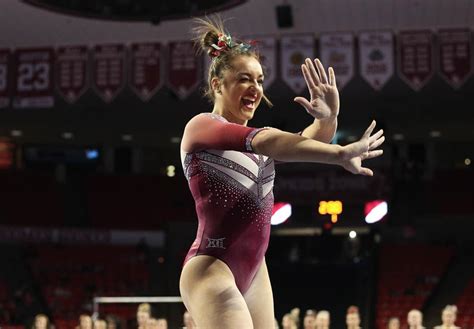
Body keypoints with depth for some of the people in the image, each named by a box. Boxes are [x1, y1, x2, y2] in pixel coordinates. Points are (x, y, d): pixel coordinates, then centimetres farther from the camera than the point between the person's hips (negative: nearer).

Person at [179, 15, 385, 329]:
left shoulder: (255, 141, 15)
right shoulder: (201, 126, -8)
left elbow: (310, 139, 2)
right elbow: (267, 142, -25)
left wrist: (328, 117, -21)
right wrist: (340, 154, -36)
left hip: (254, 272, 8)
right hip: (212, 271, -8)